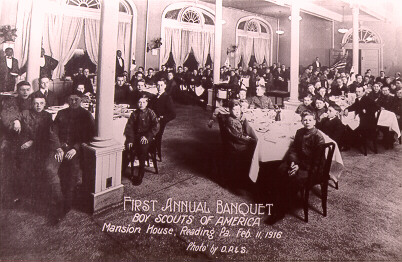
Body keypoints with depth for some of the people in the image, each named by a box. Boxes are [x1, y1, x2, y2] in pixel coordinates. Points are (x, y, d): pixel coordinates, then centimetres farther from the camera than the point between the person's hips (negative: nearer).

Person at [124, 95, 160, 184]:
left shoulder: (151, 113, 4)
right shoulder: (134, 114, 11)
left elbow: (156, 127, -4)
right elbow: (129, 127, 4)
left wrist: (147, 136, -15)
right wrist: (130, 139, -10)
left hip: (147, 136, -3)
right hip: (135, 136, 3)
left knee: (143, 146, -30)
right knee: (127, 146, -24)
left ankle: (140, 176, -23)